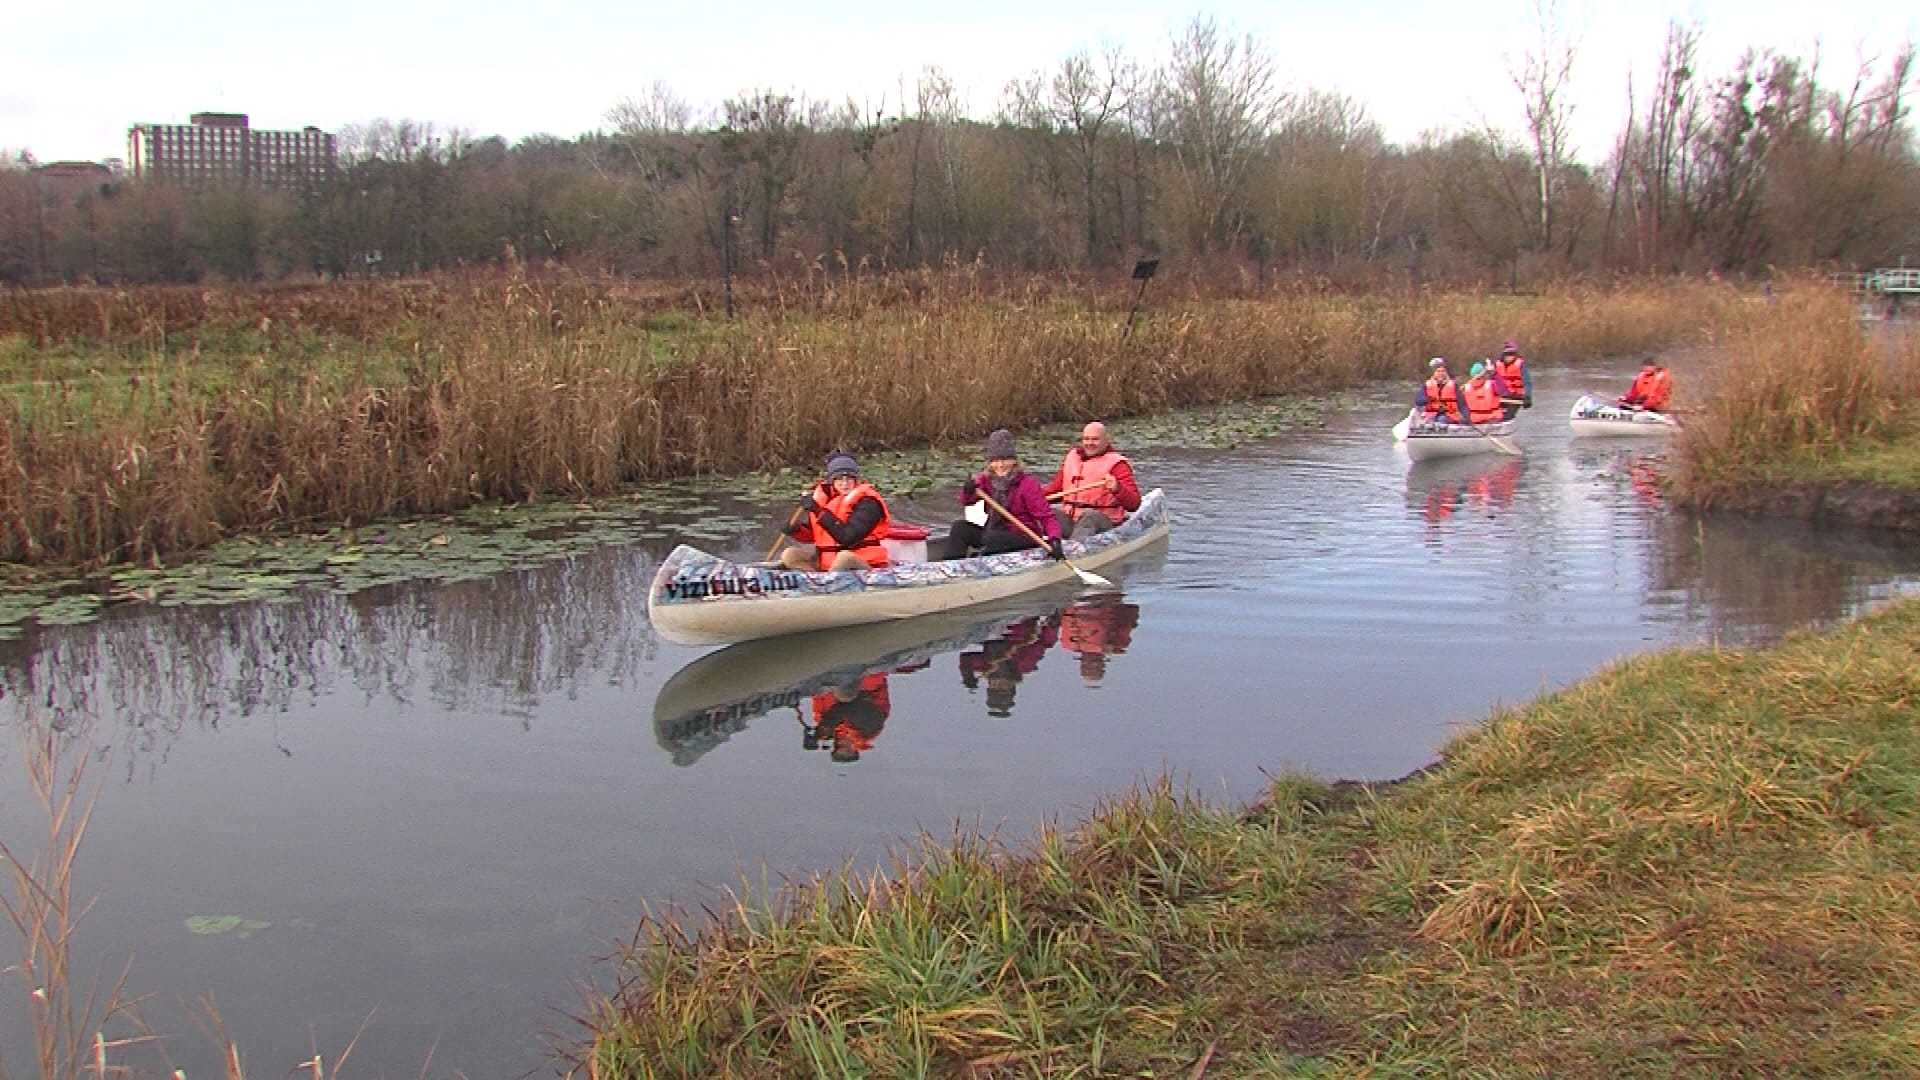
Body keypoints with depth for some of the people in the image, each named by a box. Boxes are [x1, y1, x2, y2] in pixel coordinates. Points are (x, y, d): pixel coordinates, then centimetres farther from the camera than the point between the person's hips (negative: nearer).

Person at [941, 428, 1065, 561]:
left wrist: (1054, 540, -35)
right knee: (960, 527, -9)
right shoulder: (987, 479, 3)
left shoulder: (1027, 483, -15)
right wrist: (968, 489, -26)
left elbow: (1047, 517, -18)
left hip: (1025, 537, -6)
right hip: (995, 531, 6)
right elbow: (965, 502, -2)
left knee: (992, 537, -32)